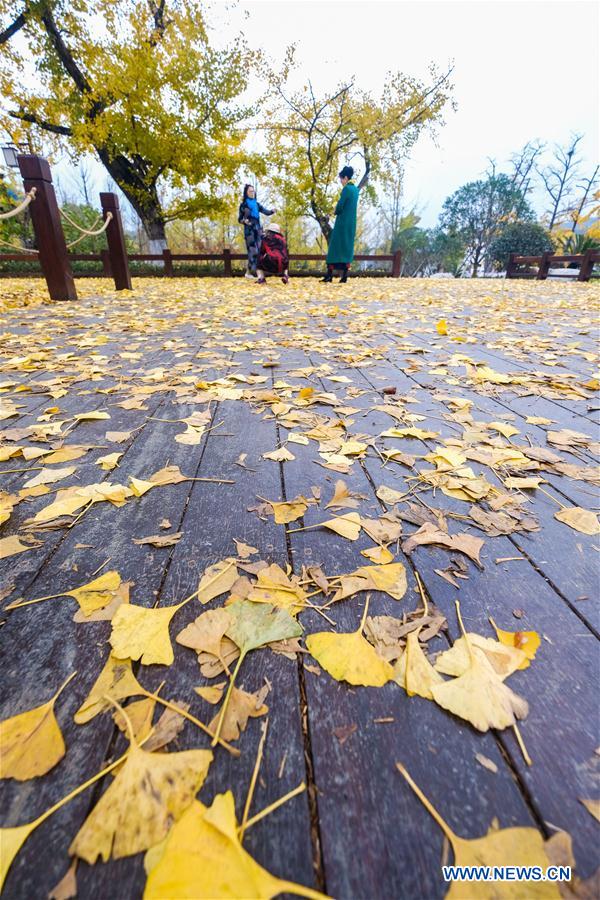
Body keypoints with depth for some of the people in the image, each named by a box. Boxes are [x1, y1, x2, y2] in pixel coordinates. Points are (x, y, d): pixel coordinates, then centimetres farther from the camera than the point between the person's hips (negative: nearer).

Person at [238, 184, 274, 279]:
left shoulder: (257, 204, 16)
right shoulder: (243, 205, 3)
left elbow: (266, 212, 10)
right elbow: (239, 219, 3)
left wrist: (272, 211, -11)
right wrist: (244, 221, -19)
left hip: (258, 229, 5)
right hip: (249, 230, -5)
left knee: (259, 250, -1)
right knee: (253, 251, -16)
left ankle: (253, 271, 4)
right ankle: (249, 272, -12)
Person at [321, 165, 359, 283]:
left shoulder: (346, 189, -12)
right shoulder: (355, 189, 14)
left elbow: (340, 206, -15)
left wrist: (336, 212, 5)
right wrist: (339, 210, 7)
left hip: (343, 222, -8)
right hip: (352, 222, 8)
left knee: (335, 246, -4)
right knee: (348, 247, 7)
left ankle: (330, 275, -6)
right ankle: (344, 275, 3)